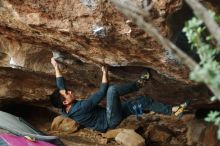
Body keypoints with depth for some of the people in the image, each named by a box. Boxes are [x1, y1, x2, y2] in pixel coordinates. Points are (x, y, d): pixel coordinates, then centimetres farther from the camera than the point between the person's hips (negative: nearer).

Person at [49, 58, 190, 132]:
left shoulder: (67, 109, -3)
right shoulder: (80, 108, -28)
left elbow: (60, 86, 10)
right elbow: (101, 93, -25)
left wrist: (56, 67, 11)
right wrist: (105, 74, -15)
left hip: (109, 117, 10)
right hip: (111, 120, -10)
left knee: (144, 101, 8)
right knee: (112, 89, -28)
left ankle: (171, 110, 17)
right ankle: (138, 84, -2)